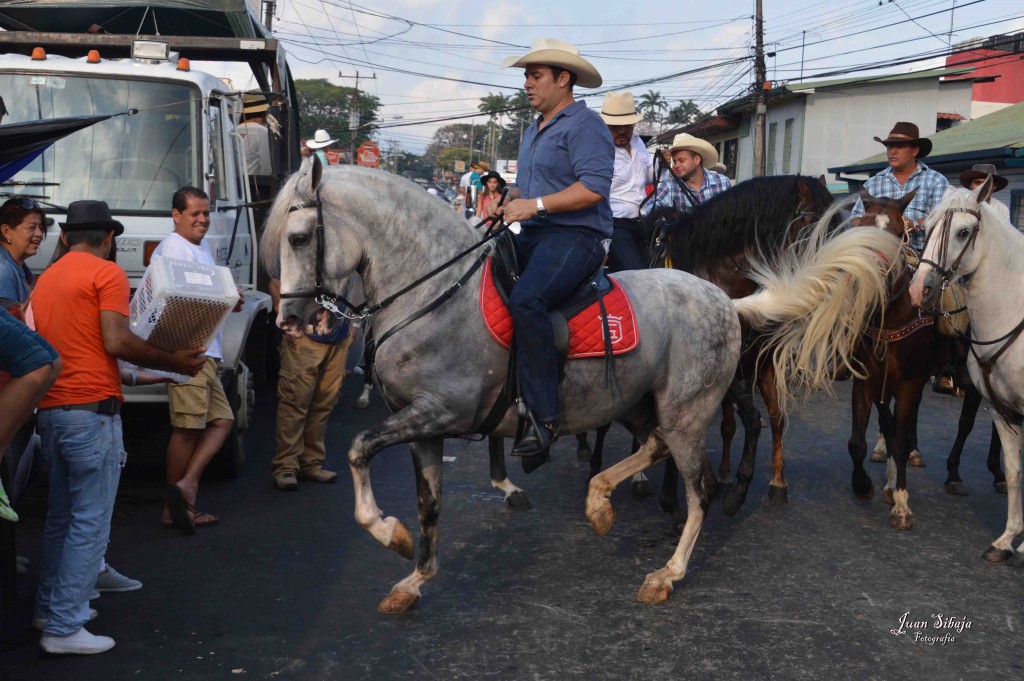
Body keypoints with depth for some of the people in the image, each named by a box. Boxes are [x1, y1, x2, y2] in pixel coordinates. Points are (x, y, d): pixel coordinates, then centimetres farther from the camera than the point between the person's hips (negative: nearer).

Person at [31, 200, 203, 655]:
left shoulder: (46, 278, 17)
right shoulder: (107, 274, -5)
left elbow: (49, 340, 19)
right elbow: (117, 342, -15)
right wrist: (174, 362, -7)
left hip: (50, 409, 8)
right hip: (90, 410, -8)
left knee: (60, 515, 20)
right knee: (90, 522, -5)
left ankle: (50, 608, 29)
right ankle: (64, 628, -5)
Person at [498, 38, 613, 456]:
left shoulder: (584, 126, -7)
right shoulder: (534, 130, 23)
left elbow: (594, 188, -20)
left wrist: (536, 204, -21)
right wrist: (509, 203, 11)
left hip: (574, 236, -10)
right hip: (532, 236, 10)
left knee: (525, 299, -34)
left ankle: (543, 414, -30)